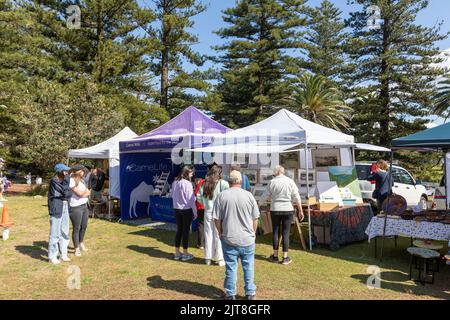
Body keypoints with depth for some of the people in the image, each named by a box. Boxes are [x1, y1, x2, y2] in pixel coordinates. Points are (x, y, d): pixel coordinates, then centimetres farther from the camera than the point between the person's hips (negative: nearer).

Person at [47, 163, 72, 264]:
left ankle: (63, 254, 24)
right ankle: (52, 257, 10)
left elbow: (69, 194, 10)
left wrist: (66, 195, -10)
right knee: (55, 233, -2)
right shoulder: (54, 181, -14)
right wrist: (67, 178, -15)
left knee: (64, 232, 13)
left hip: (65, 207, 8)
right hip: (56, 208, -8)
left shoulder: (64, 180, 11)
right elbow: (65, 192, -18)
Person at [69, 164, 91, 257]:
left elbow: (88, 192, 9)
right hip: (76, 207, -8)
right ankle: (77, 249, 12)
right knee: (76, 228, 1)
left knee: (84, 226, 18)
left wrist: (83, 194, -9)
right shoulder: (71, 181, -13)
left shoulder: (81, 180, 14)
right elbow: (80, 194, -17)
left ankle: (81, 243, 38)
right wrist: (85, 189, 0)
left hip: (84, 206, 8)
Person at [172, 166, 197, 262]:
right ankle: (185, 254, 13)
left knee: (179, 230, 15)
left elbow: (173, 196, 12)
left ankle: (177, 253, 23)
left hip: (176, 209, 6)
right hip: (186, 210, -6)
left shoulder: (175, 182, 4)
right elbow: (191, 199, -14)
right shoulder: (187, 183, -16)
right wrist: (195, 212, -6)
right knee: (186, 231, 4)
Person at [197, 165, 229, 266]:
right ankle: (220, 259, 12)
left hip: (208, 212, 4)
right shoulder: (223, 183, -10)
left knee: (208, 235, 12)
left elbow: (199, 198, 5)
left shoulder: (204, 184, 3)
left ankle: (208, 258, 21)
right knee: (219, 235, 5)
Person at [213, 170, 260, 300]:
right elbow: (255, 218, 2)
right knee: (248, 266, 14)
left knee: (231, 267, 10)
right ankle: (250, 293, 24)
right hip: (247, 239, 1)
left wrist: (221, 232, 12)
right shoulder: (249, 195, -4)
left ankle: (231, 294, 22)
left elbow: (217, 219, -4)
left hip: (229, 239, -1)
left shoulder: (222, 196, -7)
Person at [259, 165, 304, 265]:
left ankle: (275, 256, 17)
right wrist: (300, 211, 3)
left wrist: (258, 204, 19)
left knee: (276, 232, 10)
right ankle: (285, 258, 9)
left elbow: (265, 196, 3)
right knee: (286, 233, 4)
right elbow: (296, 198, -3)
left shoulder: (272, 182, -2)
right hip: (288, 210, 0)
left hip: (275, 210, 0)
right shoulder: (290, 181, -1)